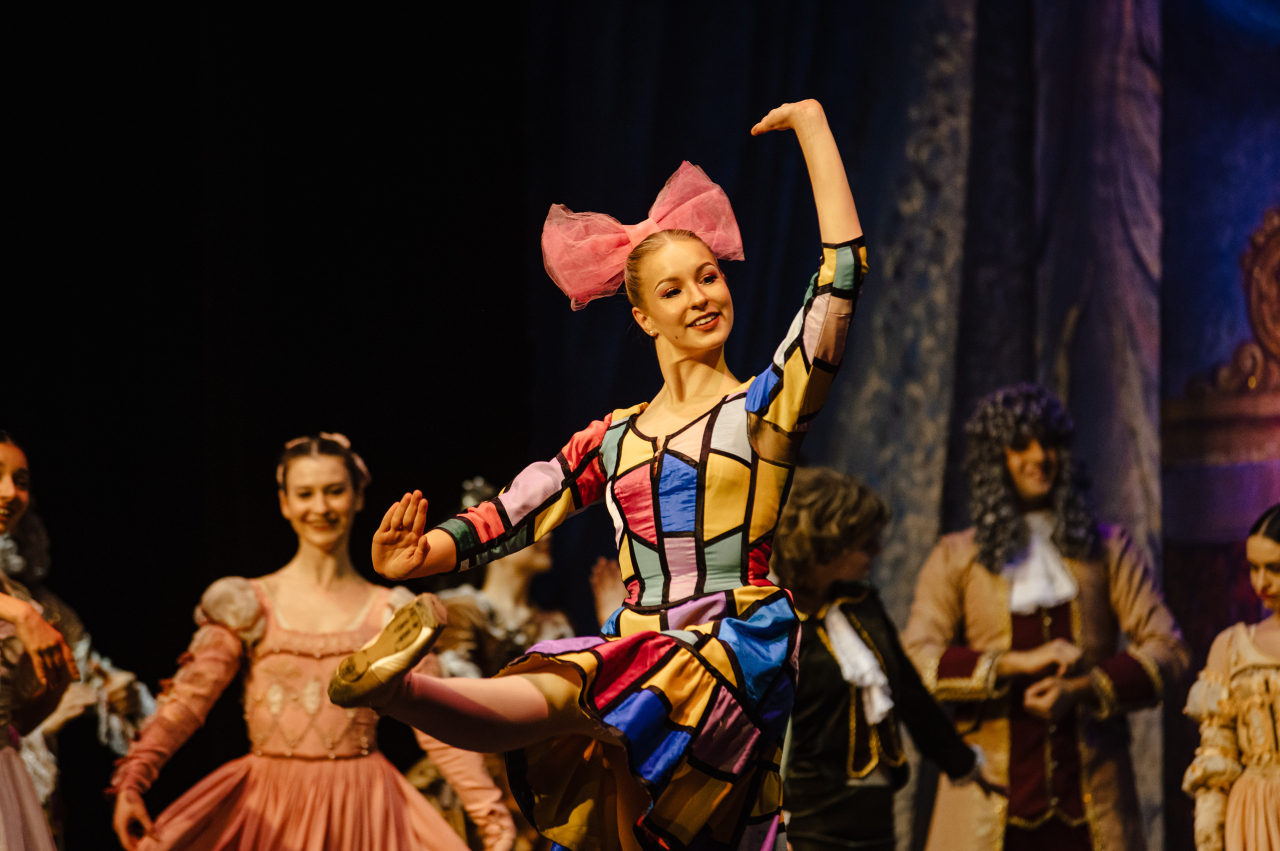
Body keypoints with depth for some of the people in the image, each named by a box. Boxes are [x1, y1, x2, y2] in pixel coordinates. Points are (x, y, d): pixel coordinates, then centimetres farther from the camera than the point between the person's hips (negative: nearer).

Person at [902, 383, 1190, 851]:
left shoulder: (1106, 550, 14)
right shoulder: (956, 559, 11)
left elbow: (1167, 647, 5)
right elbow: (917, 658, -1)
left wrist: (1082, 689, -10)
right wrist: (1017, 663, -13)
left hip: (1090, 792, 1)